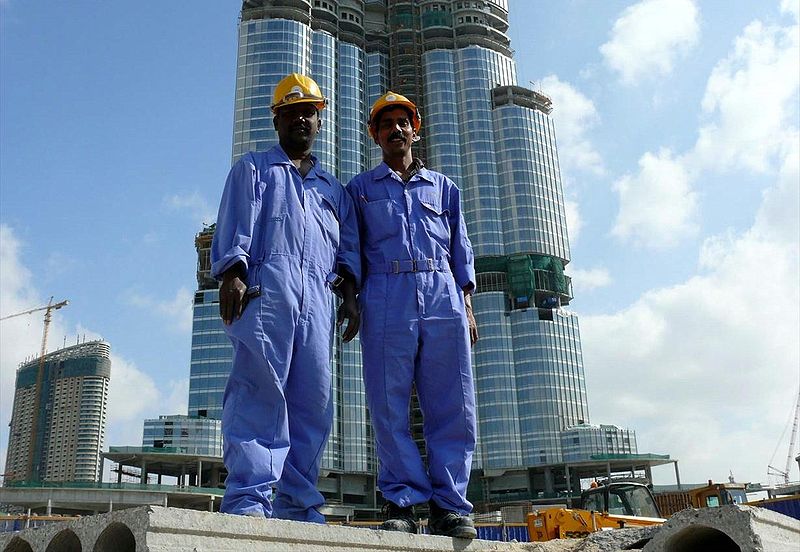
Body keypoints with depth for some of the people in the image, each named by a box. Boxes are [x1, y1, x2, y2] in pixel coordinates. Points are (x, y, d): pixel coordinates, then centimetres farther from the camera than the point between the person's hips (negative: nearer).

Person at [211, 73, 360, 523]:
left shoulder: (333, 189, 32)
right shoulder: (254, 169, 21)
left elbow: (348, 246, 21)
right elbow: (236, 225, 4)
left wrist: (350, 295, 4)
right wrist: (232, 275, -12)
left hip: (317, 298, 5)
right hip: (265, 284, -4)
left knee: (314, 401, -2)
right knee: (259, 389, -15)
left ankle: (296, 503, 1)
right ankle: (248, 498, -17)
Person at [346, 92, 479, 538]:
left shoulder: (444, 187, 23)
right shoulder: (360, 189, 19)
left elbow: (461, 250, 18)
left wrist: (467, 305, 8)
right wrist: (350, 301, 2)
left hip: (444, 299, 2)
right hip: (386, 301, -1)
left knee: (454, 405, -4)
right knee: (390, 407, -5)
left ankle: (448, 504, 1)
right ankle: (402, 501, 1)